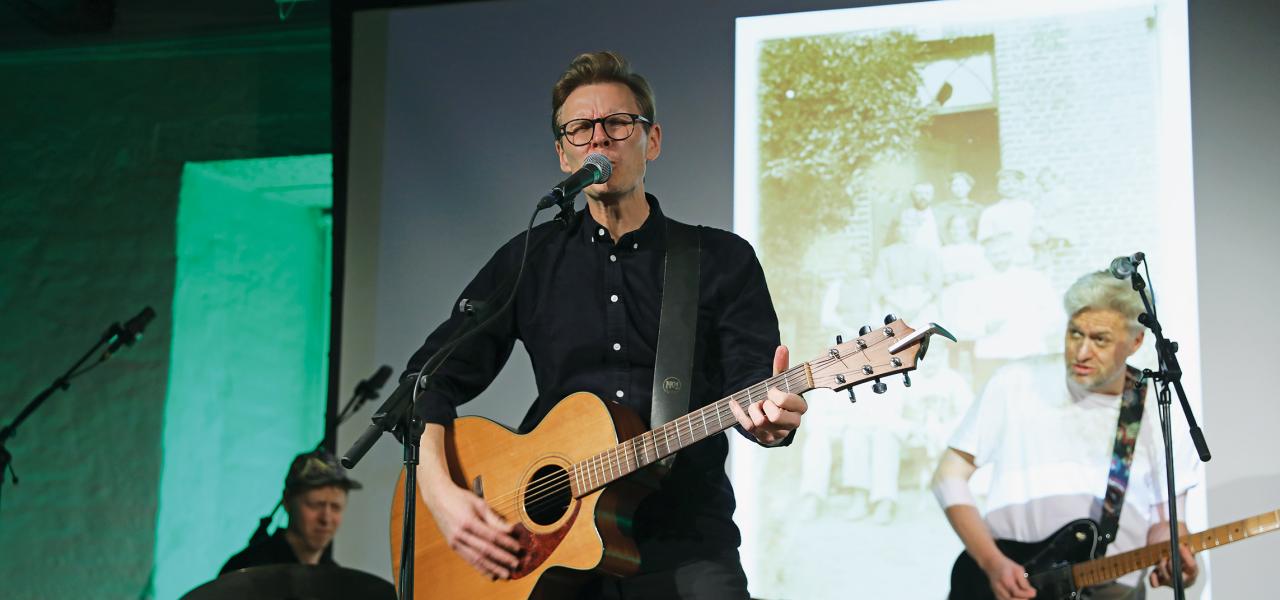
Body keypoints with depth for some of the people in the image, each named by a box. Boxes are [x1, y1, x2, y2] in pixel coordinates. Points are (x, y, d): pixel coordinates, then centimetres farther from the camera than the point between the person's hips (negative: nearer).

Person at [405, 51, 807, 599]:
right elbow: (431, 380, 11)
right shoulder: (528, 262, 13)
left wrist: (771, 417, -24)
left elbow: (751, 380, 0)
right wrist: (440, 491, -5)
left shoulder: (724, 260, 9)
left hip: (685, 543, -1)